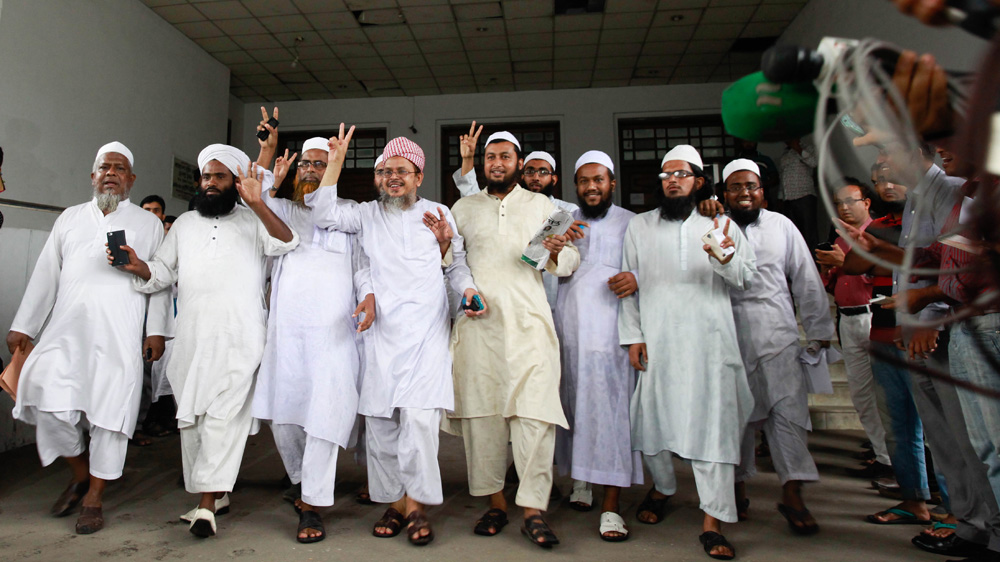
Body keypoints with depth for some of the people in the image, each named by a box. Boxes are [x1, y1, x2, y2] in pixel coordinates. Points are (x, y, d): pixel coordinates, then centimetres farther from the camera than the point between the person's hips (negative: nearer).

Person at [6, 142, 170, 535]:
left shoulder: (148, 224, 10)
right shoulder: (70, 218, 18)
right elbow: (46, 275, 16)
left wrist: (156, 330, -4)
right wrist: (23, 326, 12)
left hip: (120, 337, -2)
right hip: (67, 329, 3)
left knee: (109, 409, -3)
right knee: (50, 401, -7)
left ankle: (94, 498, 13)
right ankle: (81, 473, 20)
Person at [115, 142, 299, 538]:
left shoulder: (253, 221, 8)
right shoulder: (184, 224, 21)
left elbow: (286, 242, -11)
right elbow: (163, 272, 20)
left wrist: (257, 204, -23)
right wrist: (137, 266, -2)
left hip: (238, 340, -5)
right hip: (191, 338, 5)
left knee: (223, 417, -11)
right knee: (191, 418, 9)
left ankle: (207, 503, -6)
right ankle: (217, 494, 22)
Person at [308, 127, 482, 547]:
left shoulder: (439, 214, 14)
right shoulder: (368, 214, 16)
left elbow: (457, 268, 16)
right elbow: (325, 216, 3)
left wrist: (468, 289, -5)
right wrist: (336, 160, 3)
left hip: (426, 332, -2)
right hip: (381, 332, 2)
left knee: (419, 418, -12)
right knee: (380, 420, 3)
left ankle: (417, 505, 3)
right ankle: (394, 502, 17)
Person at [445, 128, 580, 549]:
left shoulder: (542, 205, 16)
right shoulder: (463, 207, 18)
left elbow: (570, 262, 12)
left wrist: (557, 252, -10)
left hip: (528, 319, -1)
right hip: (478, 320, 2)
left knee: (534, 411, -9)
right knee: (481, 409, 1)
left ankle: (533, 510, -1)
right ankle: (495, 502, 14)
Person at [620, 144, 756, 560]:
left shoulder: (721, 226, 12)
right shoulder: (639, 226, 13)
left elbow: (748, 279, 5)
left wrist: (726, 258, -17)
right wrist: (632, 336, 1)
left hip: (710, 342, 0)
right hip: (656, 342, 1)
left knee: (713, 425, -4)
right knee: (652, 418, 7)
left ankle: (712, 523, 5)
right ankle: (662, 488, 33)